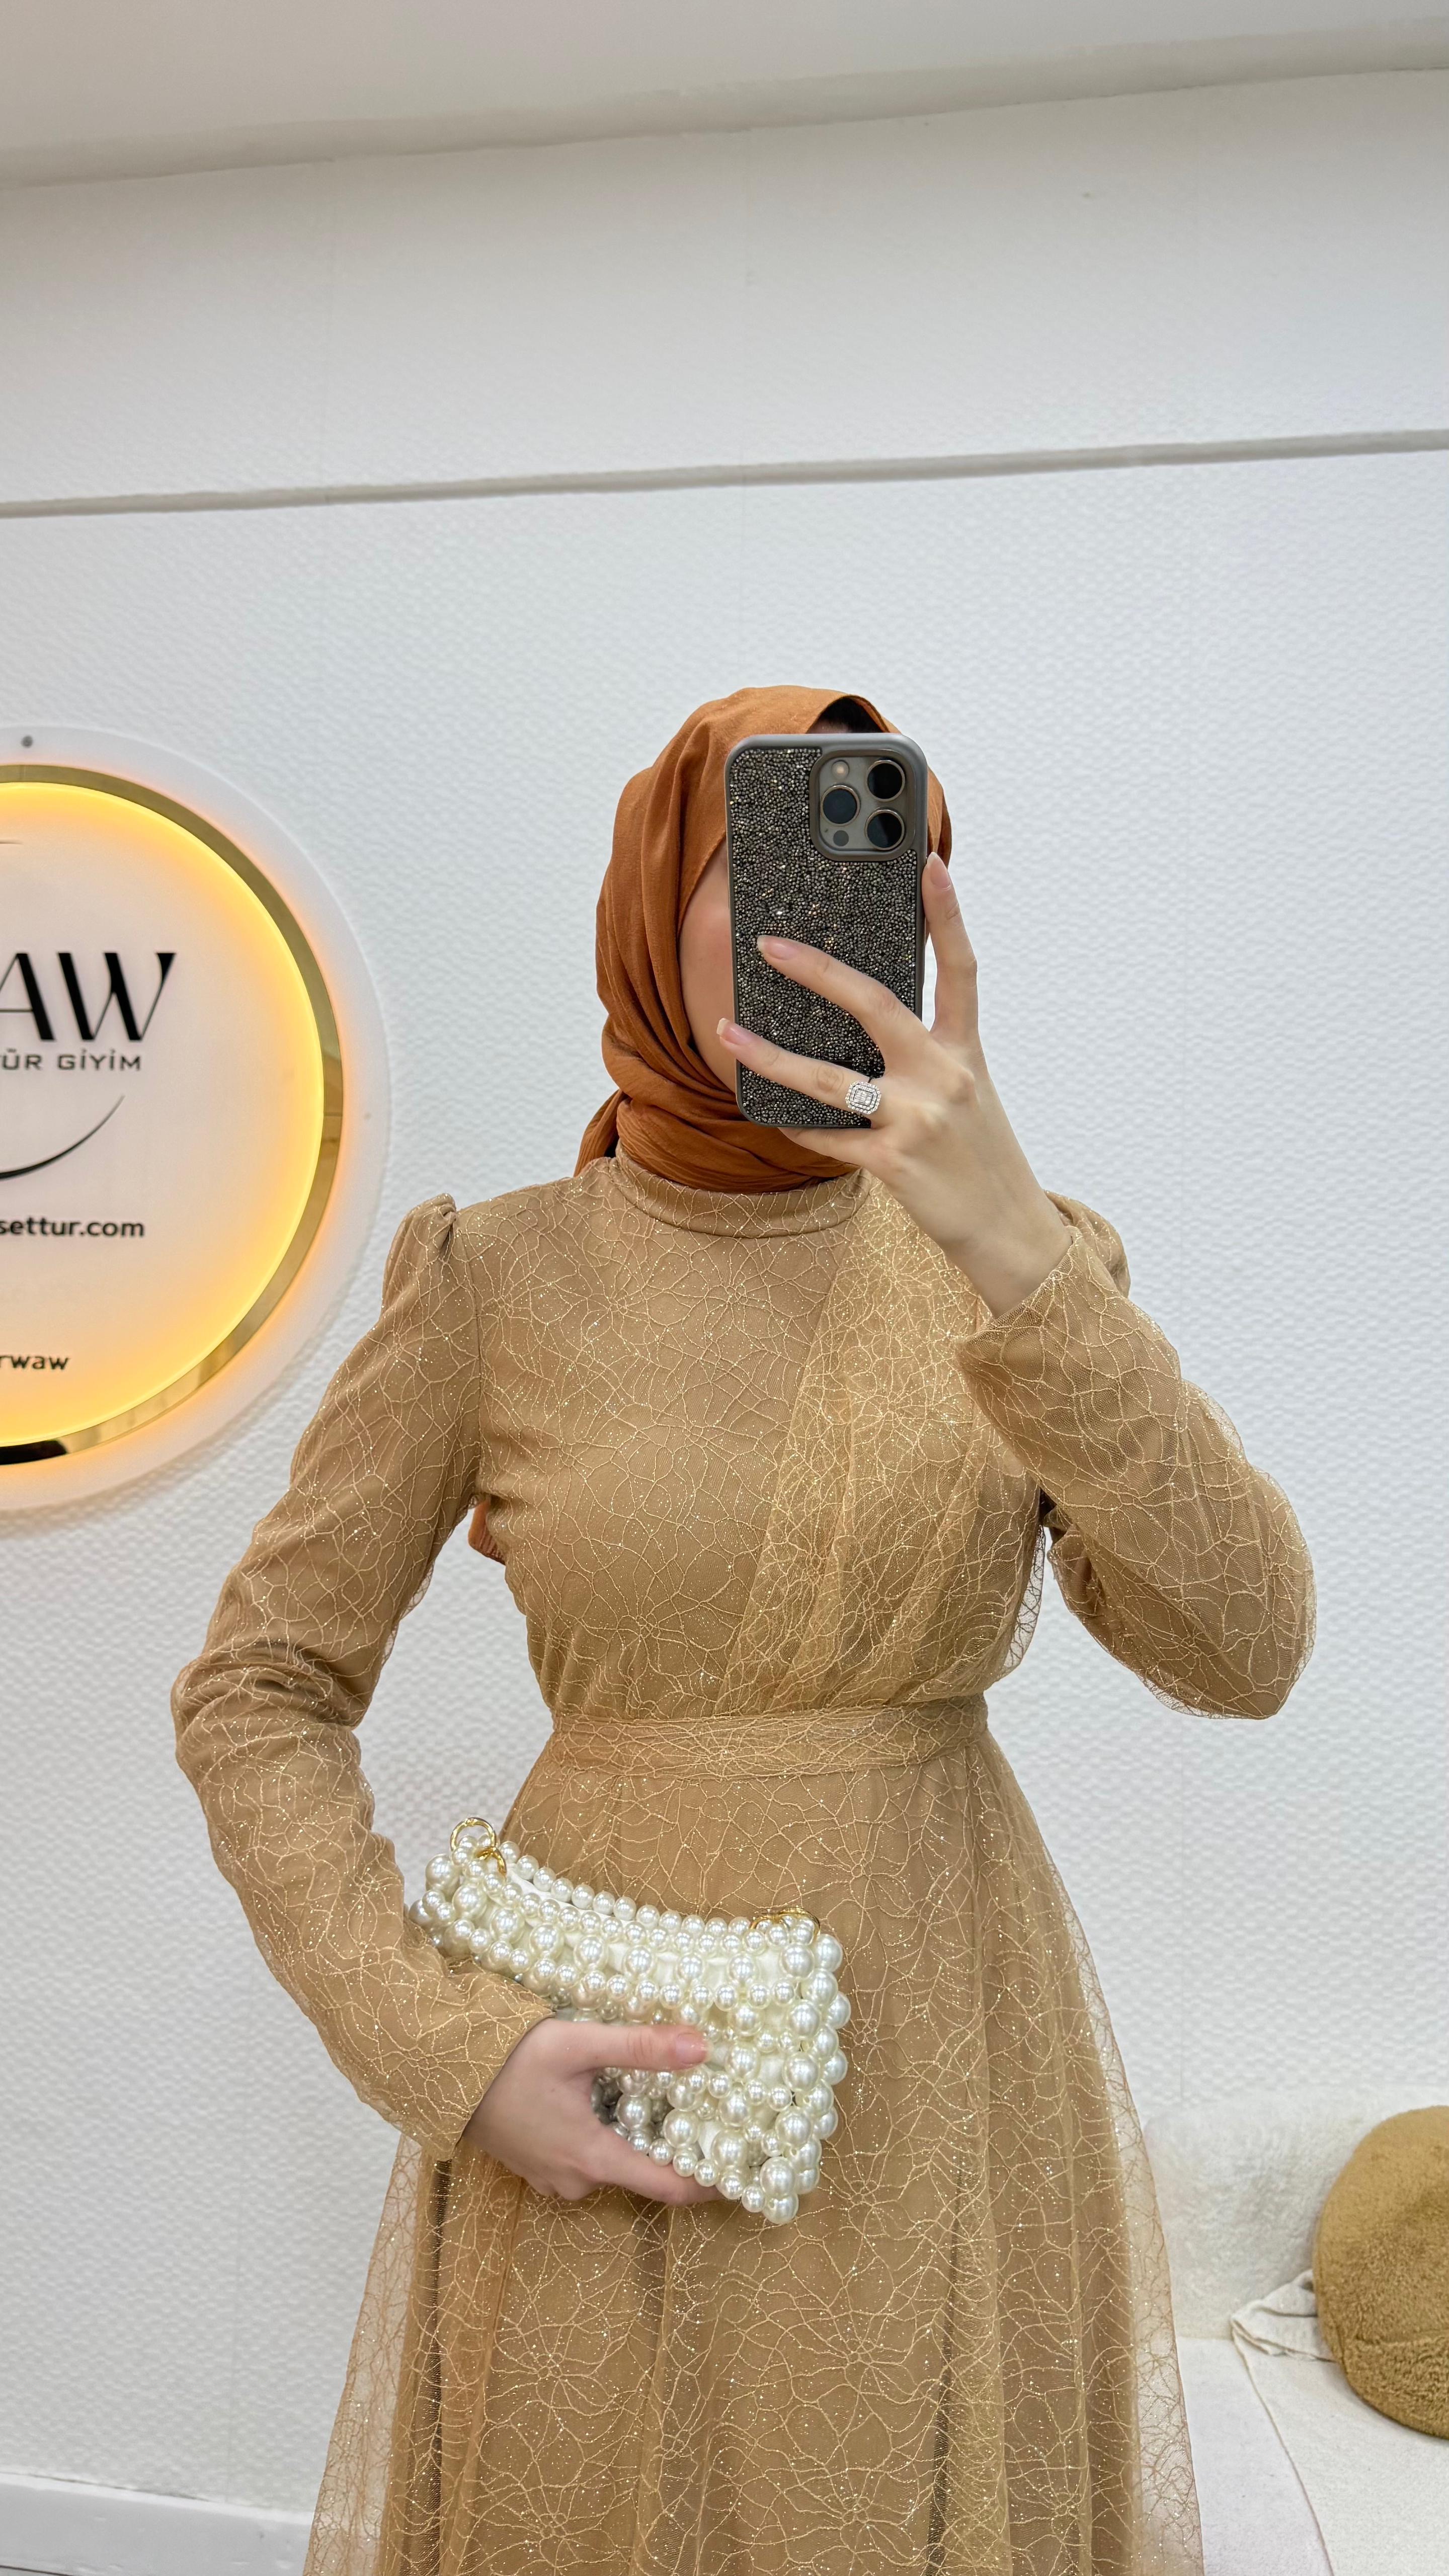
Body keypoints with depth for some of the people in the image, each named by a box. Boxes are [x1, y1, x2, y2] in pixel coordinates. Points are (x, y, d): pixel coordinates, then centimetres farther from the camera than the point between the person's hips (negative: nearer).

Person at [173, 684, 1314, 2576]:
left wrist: (1015, 1248, -28)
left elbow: (1242, 1650, -16)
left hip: (950, 2069, 2)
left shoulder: (1014, 1259, -3)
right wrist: (444, 2046, -12)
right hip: (598, 2114, -1)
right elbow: (256, 1692, -1)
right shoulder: (498, 1280, -7)